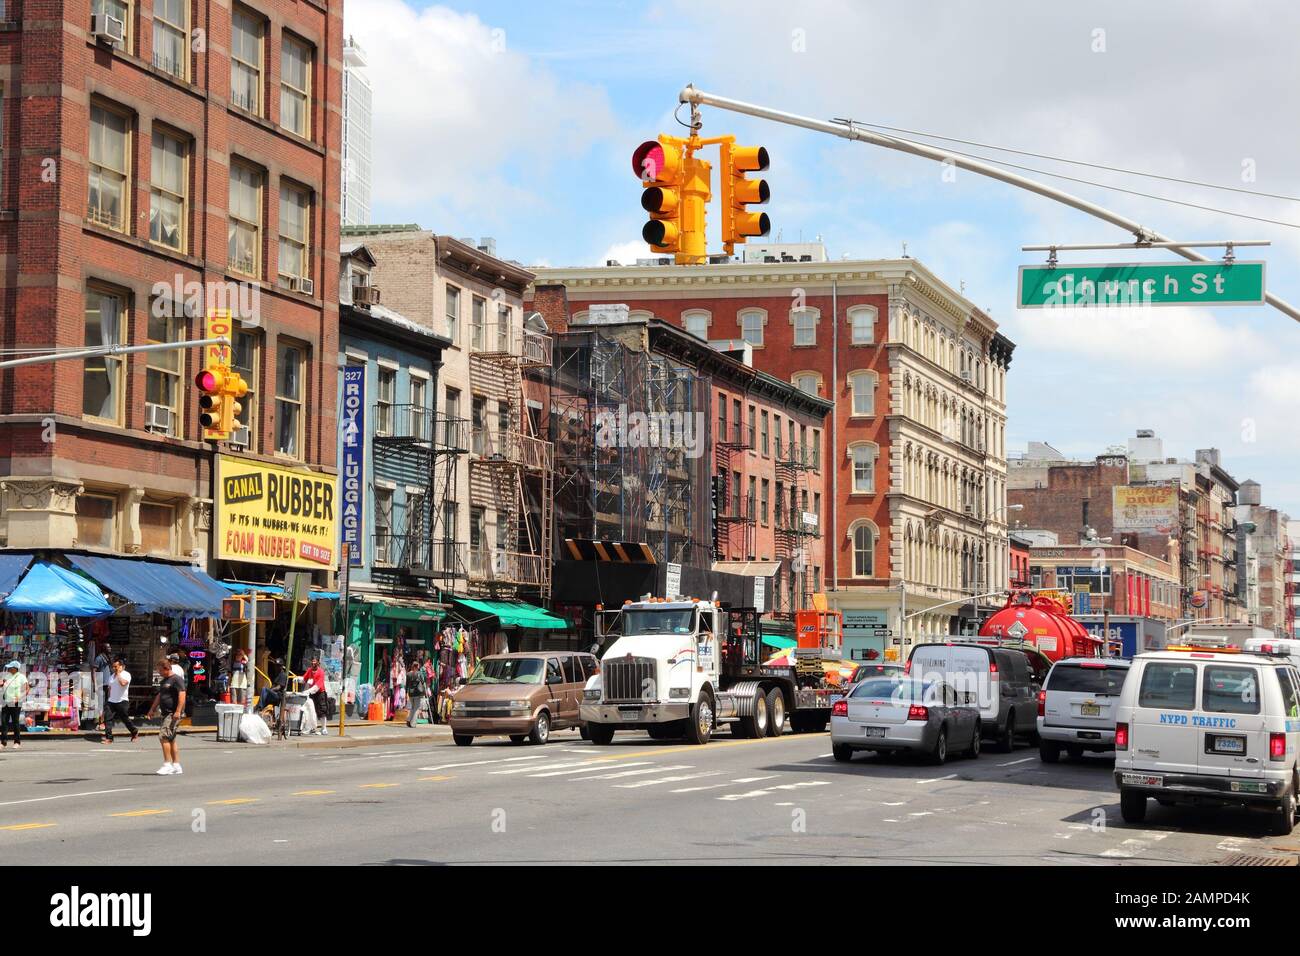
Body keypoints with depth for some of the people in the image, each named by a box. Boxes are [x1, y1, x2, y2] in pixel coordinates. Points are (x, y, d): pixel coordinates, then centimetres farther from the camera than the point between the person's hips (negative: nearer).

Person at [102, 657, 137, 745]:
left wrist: (118, 674, -18)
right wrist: (108, 698, 18)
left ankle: (135, 732, 28)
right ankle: (108, 737, -7)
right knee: (108, 718, -7)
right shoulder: (113, 675, 15)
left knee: (125, 719, 4)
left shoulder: (126, 674, -8)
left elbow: (123, 683, -29)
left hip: (122, 701, -6)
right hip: (111, 701, 6)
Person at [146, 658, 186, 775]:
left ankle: (167, 764, -15)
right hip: (166, 713, 10)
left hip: (174, 713, -10)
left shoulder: (177, 679, -10)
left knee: (164, 736, -16)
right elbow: (159, 696, 31)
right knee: (171, 739, 11)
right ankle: (176, 766, 15)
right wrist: (152, 710, 31)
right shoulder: (164, 681, 20)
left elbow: (182, 695, -19)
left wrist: (178, 711, -25)